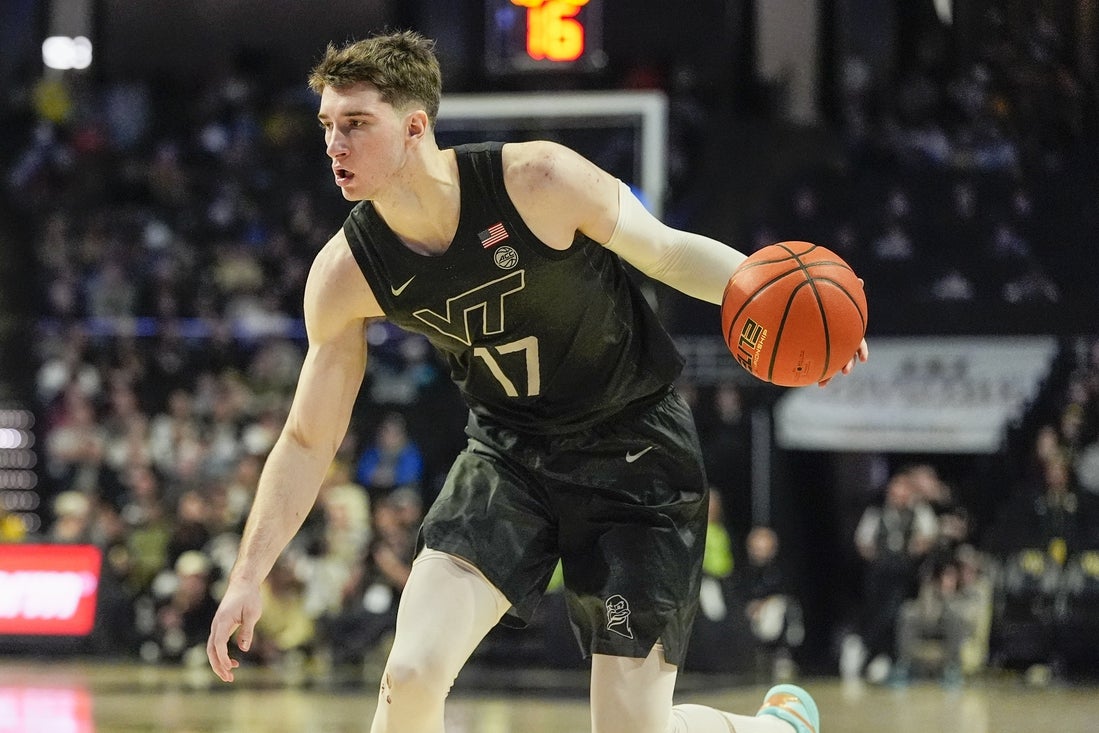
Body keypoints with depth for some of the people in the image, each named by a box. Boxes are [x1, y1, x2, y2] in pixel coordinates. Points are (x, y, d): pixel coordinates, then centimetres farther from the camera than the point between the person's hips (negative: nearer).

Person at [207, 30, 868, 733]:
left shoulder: (538, 180, -24)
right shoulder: (345, 274, -13)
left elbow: (668, 251, -8)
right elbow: (308, 440, -2)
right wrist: (249, 576, -6)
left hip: (635, 447, -3)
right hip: (509, 454, 3)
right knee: (411, 673, -19)